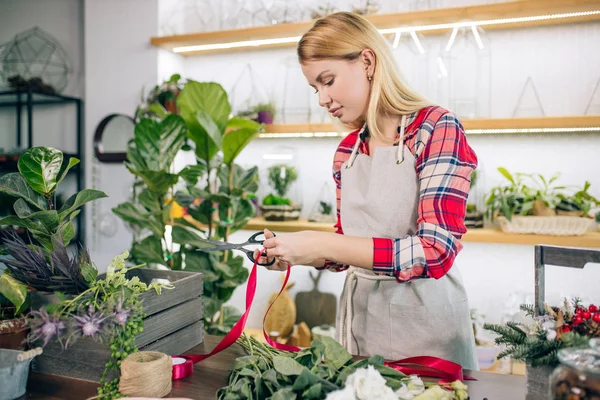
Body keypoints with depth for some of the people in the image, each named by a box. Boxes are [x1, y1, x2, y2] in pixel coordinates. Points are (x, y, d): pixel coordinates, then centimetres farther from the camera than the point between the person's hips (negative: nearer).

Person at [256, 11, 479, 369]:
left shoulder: (438, 129, -12)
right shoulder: (346, 151, 5)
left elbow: (435, 251, -21)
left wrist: (323, 244, -23)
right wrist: (295, 253, -5)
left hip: (423, 316, -5)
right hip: (359, 311, 5)